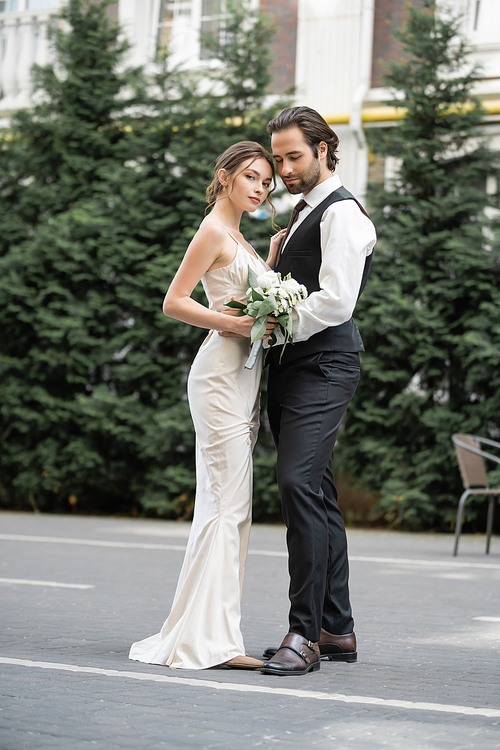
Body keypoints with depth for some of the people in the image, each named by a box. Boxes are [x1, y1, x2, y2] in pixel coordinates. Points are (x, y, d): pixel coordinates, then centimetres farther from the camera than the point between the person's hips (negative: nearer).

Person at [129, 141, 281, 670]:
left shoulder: (238, 239, 21)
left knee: (229, 508, 8)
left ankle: (207, 634, 11)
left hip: (244, 375, 10)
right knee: (228, 505, -13)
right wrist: (238, 325, -21)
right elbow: (174, 302, -14)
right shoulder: (213, 231, -7)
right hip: (221, 374, -10)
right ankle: (207, 638, -12)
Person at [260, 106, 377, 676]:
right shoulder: (300, 214, 23)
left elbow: (335, 302, -18)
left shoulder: (341, 212, -7)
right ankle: (336, 630, 16)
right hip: (291, 368, 10)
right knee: (314, 491, 10)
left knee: (299, 483, -19)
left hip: (322, 366, -10)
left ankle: (304, 634, -19)